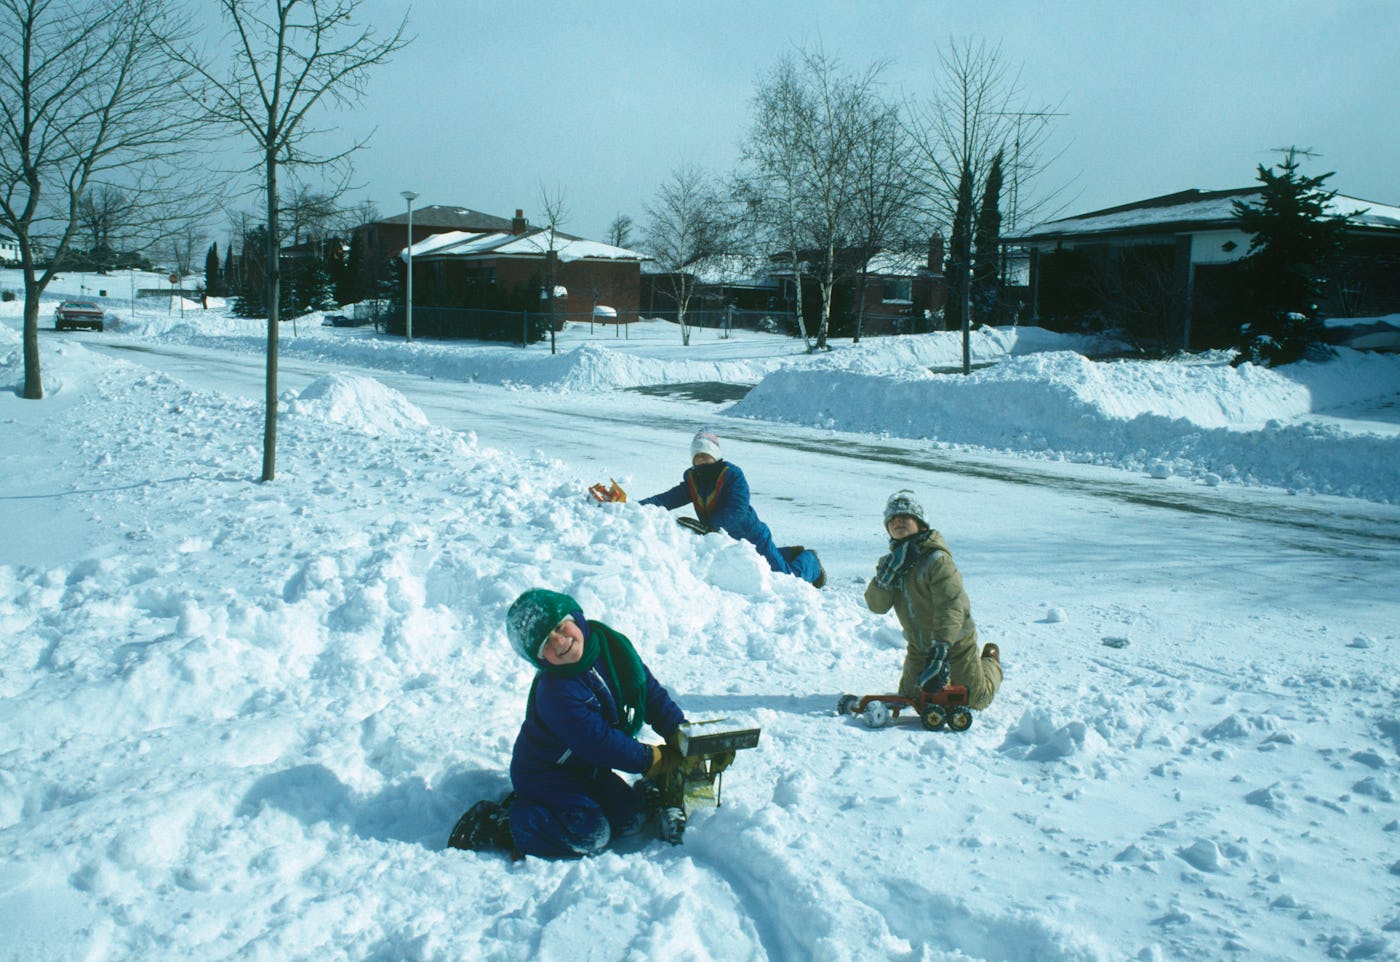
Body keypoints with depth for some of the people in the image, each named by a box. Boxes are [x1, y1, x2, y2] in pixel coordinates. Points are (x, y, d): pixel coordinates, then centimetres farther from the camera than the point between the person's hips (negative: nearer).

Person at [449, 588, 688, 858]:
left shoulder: (610, 644, -11)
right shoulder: (557, 693, -31)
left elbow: (650, 692, 0)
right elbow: (602, 744, -27)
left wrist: (680, 734, -9)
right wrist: (656, 760, -18)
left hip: (588, 769, 8)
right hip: (546, 774, -8)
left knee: (632, 819, -3)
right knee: (591, 837, -22)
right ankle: (494, 825, -10)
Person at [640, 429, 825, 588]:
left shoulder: (732, 474, -22)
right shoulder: (692, 480, -2)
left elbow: (737, 509, -33)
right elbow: (668, 498, -12)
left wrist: (710, 528, -44)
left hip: (752, 537, -7)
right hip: (729, 544, 7)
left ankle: (810, 560, 32)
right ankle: (791, 554, 48)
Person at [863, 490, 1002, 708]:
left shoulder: (937, 559, -25)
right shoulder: (892, 560, -2)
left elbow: (951, 607, -33)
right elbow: (876, 605, -10)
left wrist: (940, 650, -43)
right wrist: (886, 576, -28)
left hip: (955, 644, -6)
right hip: (919, 647, 6)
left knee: (975, 700, 6)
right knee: (909, 697, 12)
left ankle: (991, 662, 36)